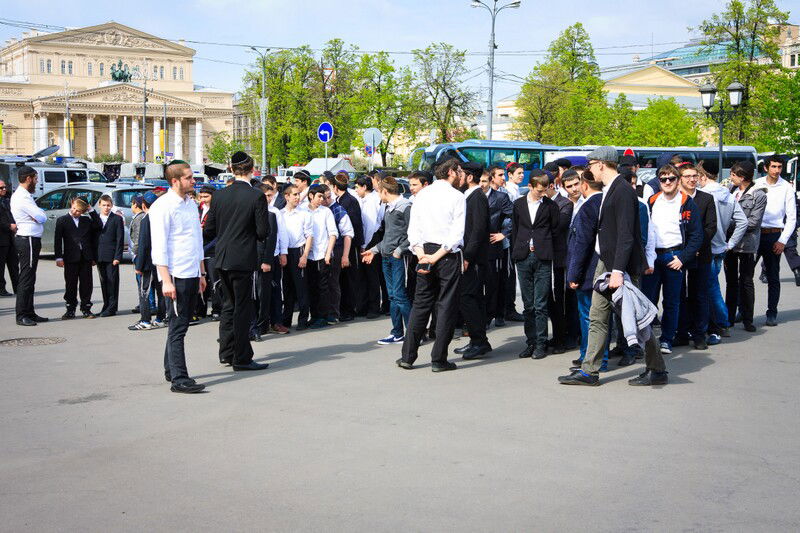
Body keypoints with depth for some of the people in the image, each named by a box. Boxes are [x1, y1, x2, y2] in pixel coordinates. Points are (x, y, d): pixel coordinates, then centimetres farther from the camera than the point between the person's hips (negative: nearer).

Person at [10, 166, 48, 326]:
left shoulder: (21, 195, 16)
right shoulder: (23, 198, -17)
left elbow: (40, 217, 14)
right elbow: (42, 218, -19)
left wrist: (38, 214, -6)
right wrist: (41, 213, 1)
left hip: (29, 240, 11)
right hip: (28, 241, -11)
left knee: (29, 279, 14)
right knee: (26, 279, -7)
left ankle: (29, 313, 21)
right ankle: (22, 316, -4)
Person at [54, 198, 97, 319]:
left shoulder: (87, 221, 11)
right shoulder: (62, 220, 4)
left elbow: (92, 239, 14)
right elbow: (58, 240, 0)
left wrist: (93, 257, 9)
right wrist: (58, 257, -8)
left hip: (86, 258, 2)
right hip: (70, 258, -2)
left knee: (86, 284, 4)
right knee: (70, 285, 2)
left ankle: (86, 309, 11)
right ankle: (70, 310, 10)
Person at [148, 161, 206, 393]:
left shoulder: (191, 204, 16)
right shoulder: (163, 206, -10)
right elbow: (159, 246, -14)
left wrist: (201, 273, 21)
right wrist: (166, 280, -19)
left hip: (192, 275, 8)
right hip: (176, 276, -8)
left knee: (182, 324, 14)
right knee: (178, 327, -6)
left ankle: (170, 370, 24)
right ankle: (179, 379, -5)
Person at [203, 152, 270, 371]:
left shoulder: (219, 195, 2)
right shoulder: (256, 196, -13)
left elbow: (208, 230, 4)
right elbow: (263, 232, -12)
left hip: (222, 259, 5)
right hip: (243, 259, -5)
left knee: (228, 305, 18)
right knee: (243, 307, 1)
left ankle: (226, 352, 25)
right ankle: (241, 359, 5)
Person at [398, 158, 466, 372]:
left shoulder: (422, 195, 10)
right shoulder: (457, 197, -6)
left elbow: (413, 230, 3)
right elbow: (457, 234, -14)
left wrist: (422, 255, -4)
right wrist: (437, 256, -12)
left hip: (424, 252, 5)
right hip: (449, 257, -5)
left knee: (421, 304, 12)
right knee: (447, 306, 2)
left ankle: (407, 356, 12)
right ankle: (439, 359, 4)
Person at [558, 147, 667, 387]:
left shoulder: (623, 191, -17)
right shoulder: (609, 190, 13)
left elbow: (626, 235, -23)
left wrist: (618, 270, -27)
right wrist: (609, 267, 16)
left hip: (620, 264, -10)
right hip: (605, 261, 10)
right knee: (597, 318, 9)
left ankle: (657, 370, 13)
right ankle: (589, 371, 14)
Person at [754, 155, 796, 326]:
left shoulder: (786, 187, 0)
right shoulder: (756, 184, 3)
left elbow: (792, 217, 1)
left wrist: (783, 241, -6)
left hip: (774, 236, -1)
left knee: (773, 278, 4)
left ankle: (772, 313, 13)